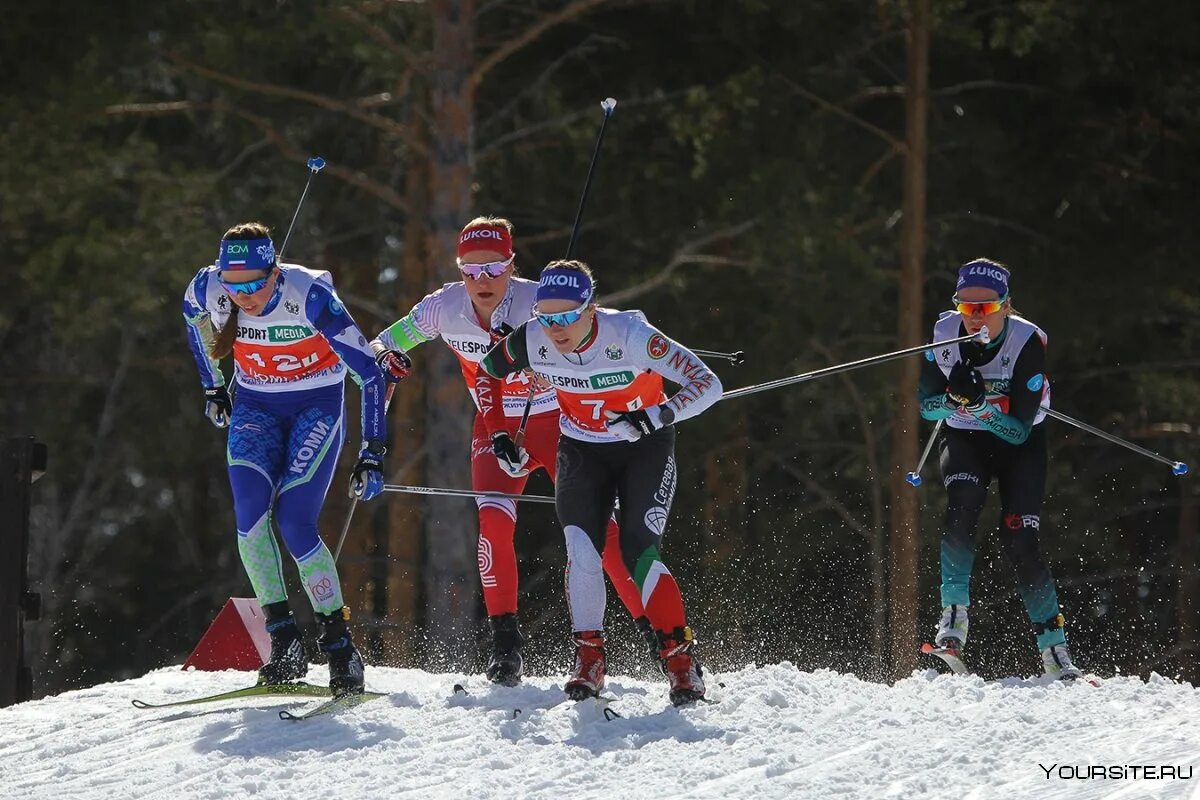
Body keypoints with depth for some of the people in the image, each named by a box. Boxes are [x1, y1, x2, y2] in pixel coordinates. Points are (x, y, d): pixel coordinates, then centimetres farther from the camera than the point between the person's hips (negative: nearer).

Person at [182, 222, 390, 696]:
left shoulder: (311, 296, -29)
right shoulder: (210, 290, -18)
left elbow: (368, 372, -23)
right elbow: (192, 311, 10)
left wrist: (372, 453, -25)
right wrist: (212, 386, 16)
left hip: (317, 406, -3)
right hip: (256, 407, 3)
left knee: (294, 523, -19)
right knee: (250, 509, -21)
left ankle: (340, 648, -7)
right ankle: (283, 641, -17)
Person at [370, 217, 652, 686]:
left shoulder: (539, 303, -24)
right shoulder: (444, 309, -13)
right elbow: (384, 345, 0)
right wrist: (385, 357, -23)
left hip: (557, 423, -2)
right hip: (497, 429, 2)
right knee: (494, 523, -20)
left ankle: (653, 627, 2)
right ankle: (505, 643, -12)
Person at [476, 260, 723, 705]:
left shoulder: (627, 334, -31)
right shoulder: (531, 341, -21)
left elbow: (707, 384, -30)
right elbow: (485, 374, 3)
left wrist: (655, 417, -43)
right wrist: (498, 435, -3)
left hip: (644, 446, -3)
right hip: (582, 448, 3)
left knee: (639, 553, -17)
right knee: (581, 551, -18)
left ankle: (680, 661, -6)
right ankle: (589, 659, -6)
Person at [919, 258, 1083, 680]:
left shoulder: (1028, 342, -25)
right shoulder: (944, 334, -16)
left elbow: (1020, 429, -24)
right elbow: (926, 406, -6)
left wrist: (979, 403, -40)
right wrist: (954, 398, -27)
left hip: (1020, 444, -2)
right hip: (965, 440, 2)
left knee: (1019, 542, -15)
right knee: (962, 504, -29)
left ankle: (1054, 648, -5)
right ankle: (954, 614, -23)